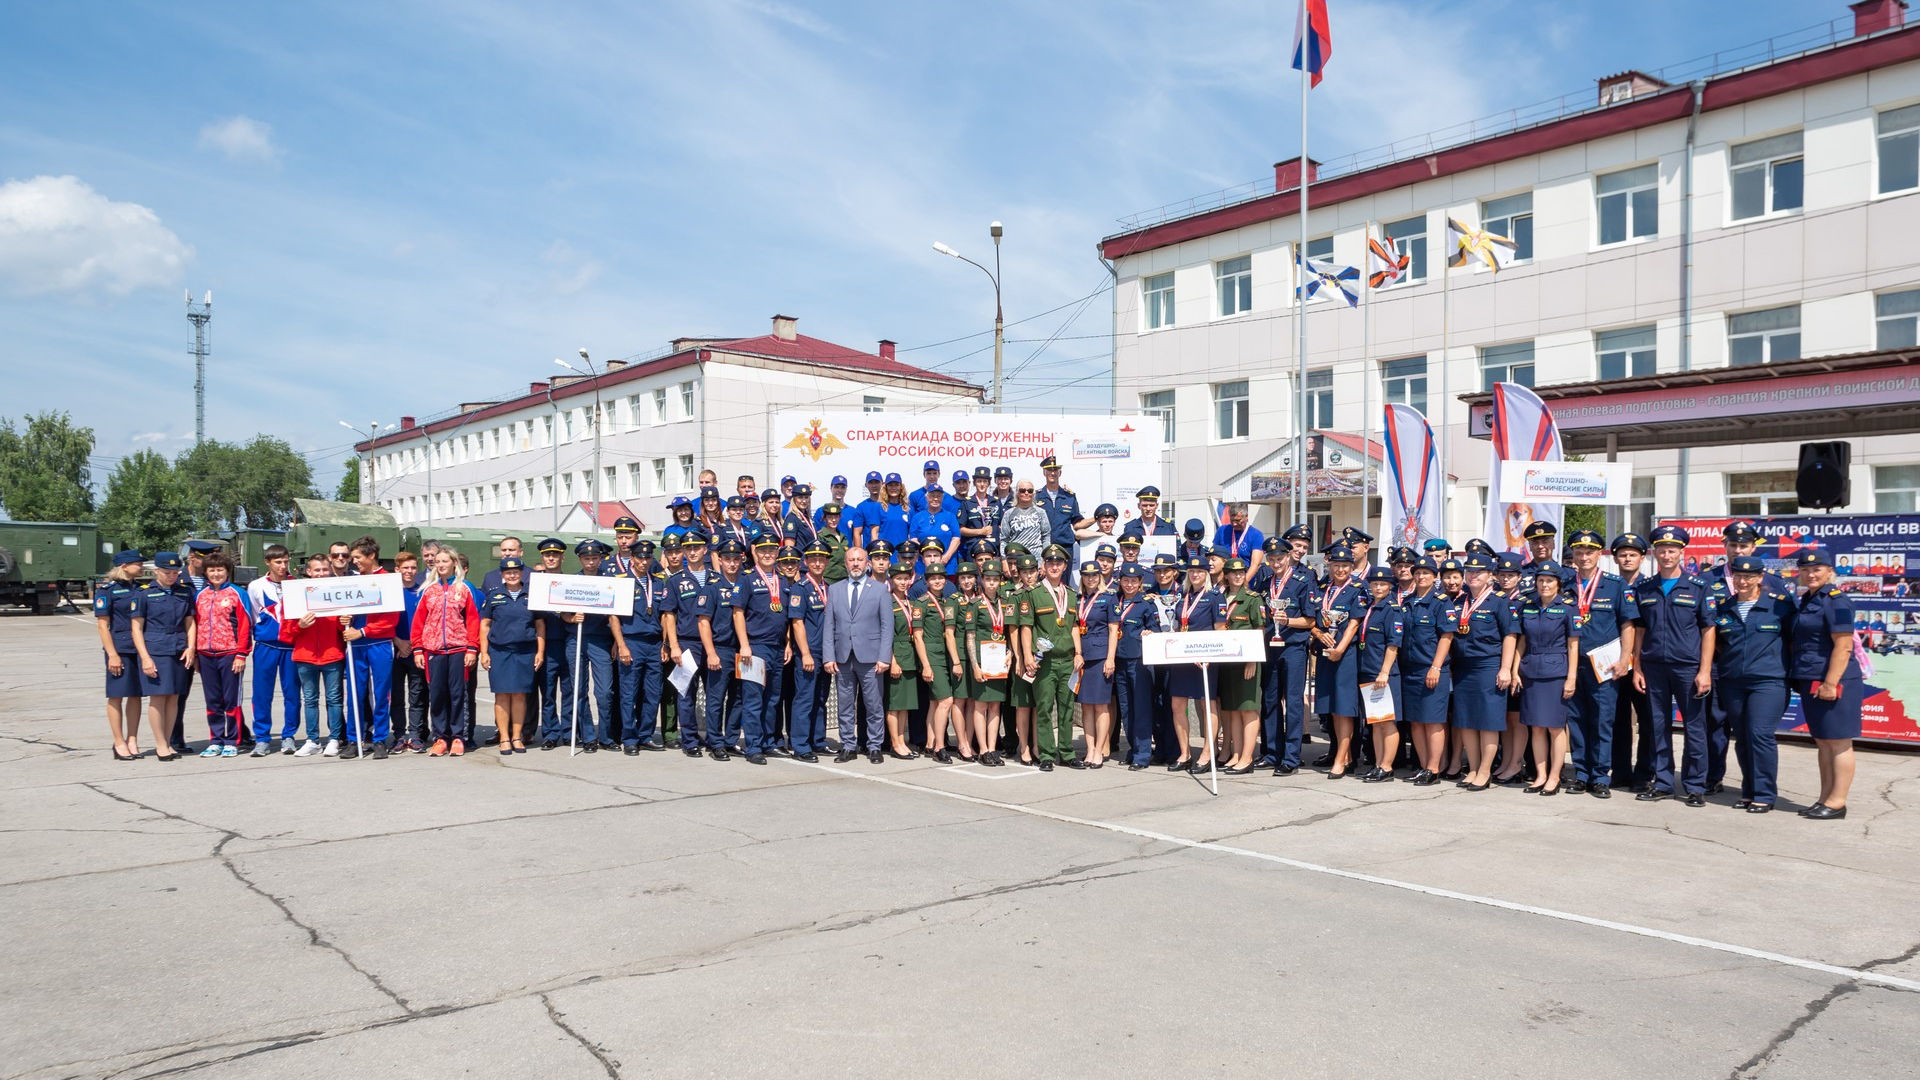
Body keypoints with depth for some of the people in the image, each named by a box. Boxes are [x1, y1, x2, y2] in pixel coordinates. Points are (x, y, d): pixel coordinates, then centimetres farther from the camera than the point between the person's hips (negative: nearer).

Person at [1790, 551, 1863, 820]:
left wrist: (1830, 683, -22)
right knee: (1823, 743, 13)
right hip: (1811, 682, 9)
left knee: (1838, 743, -2)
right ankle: (1824, 799, 20)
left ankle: (1837, 803, 4)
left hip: (1834, 682, -9)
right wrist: (1801, 680, 18)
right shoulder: (1805, 601, 15)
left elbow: (1843, 646, -19)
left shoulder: (1836, 601, -13)